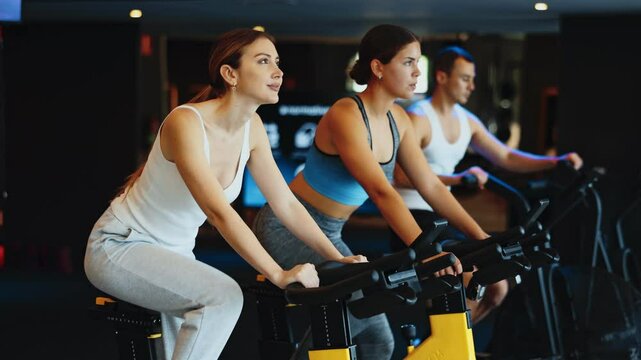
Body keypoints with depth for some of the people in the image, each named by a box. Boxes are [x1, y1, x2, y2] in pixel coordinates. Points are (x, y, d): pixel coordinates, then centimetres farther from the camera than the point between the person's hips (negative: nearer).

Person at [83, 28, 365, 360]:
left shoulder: (251, 127, -2)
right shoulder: (186, 122, -26)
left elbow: (286, 204, -1)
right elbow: (219, 212, -36)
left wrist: (338, 258, -12)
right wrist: (279, 275, -42)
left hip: (173, 252, 9)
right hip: (120, 247, -9)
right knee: (223, 297, -29)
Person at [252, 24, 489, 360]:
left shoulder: (397, 119, 2)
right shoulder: (346, 115, -24)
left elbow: (432, 186, 2)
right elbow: (382, 192, -34)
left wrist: (481, 237, -7)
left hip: (328, 234, 8)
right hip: (288, 228, -8)